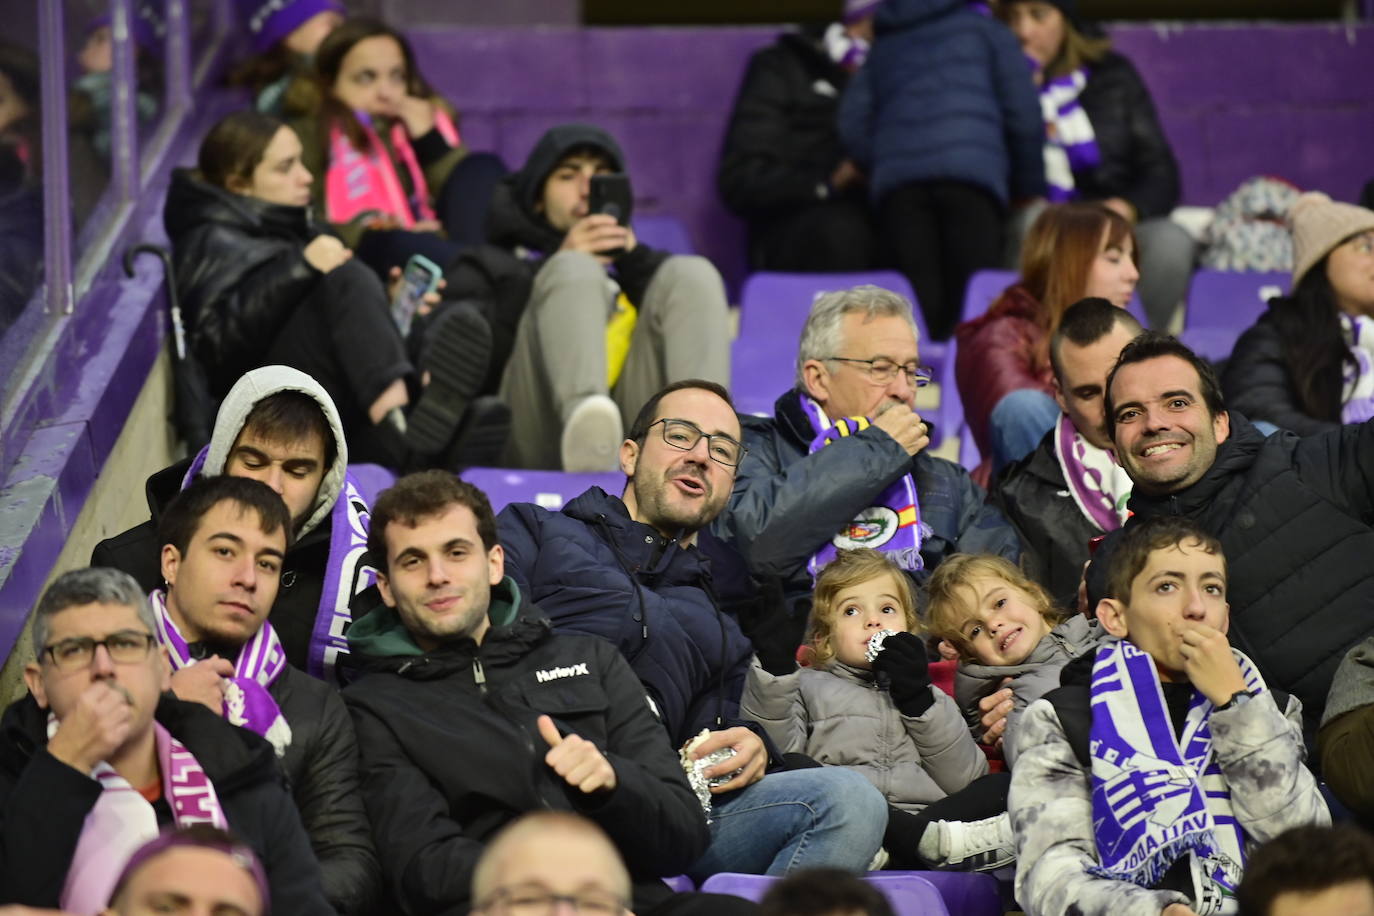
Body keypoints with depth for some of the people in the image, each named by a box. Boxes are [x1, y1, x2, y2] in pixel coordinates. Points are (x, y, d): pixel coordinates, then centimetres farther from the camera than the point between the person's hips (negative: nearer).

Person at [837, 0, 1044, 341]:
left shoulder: (883, 46, 31)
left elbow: (853, 123, 16)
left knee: (918, 302, -4)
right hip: (971, 170, -3)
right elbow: (1023, 114, 14)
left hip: (896, 179, 3)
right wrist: (1030, 191, 24)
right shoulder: (984, 30, 23)